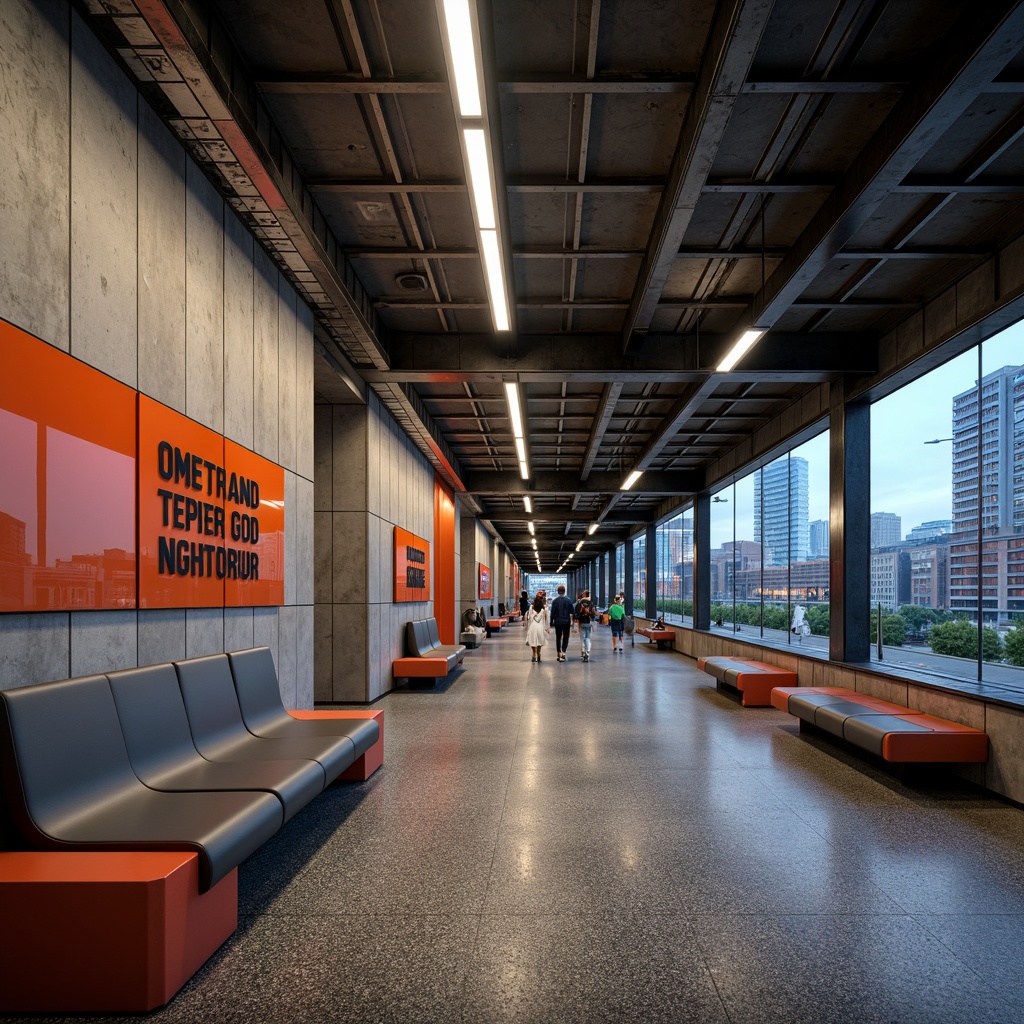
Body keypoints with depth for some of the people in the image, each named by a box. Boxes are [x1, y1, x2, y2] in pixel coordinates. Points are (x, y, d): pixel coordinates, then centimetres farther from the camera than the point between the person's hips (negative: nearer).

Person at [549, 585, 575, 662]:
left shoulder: (555, 601, -7)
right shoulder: (568, 600, -4)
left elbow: (552, 612, -5)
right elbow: (572, 612, -3)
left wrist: (551, 622, 4)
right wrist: (572, 621, 5)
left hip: (558, 622, 0)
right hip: (566, 622, 0)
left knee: (558, 638, 12)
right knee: (565, 638, 6)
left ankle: (559, 654, 15)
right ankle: (563, 652, -12)